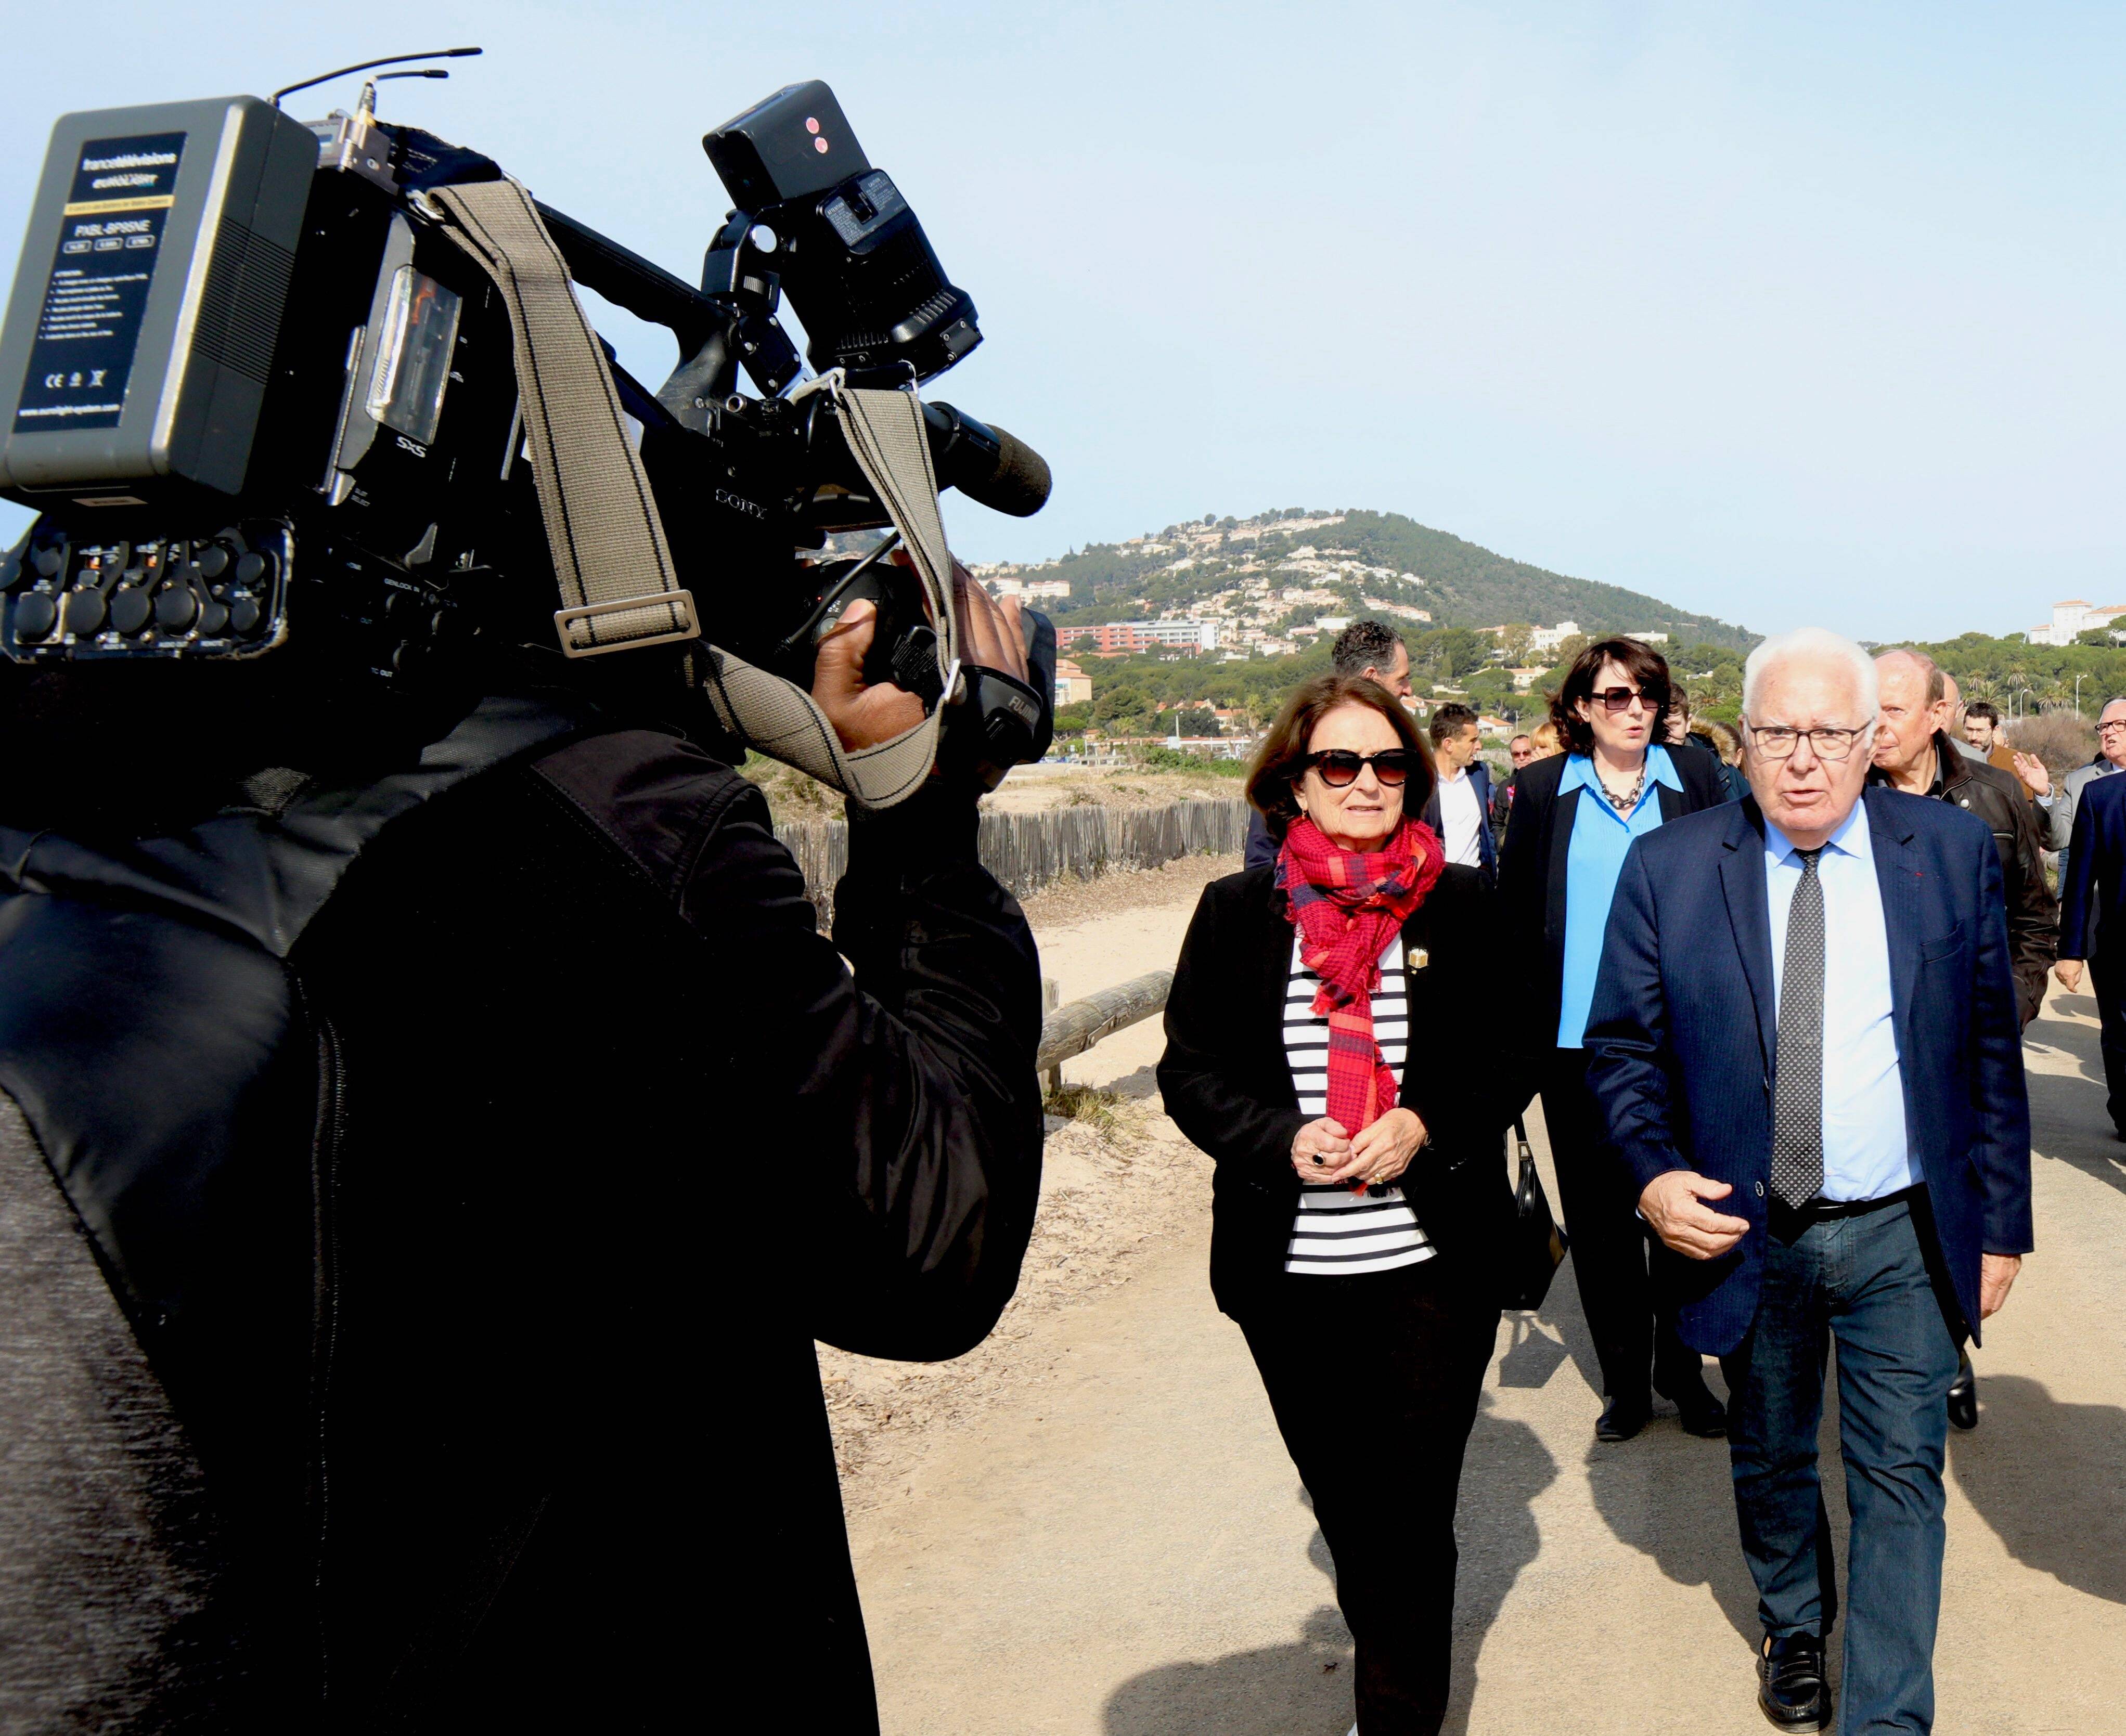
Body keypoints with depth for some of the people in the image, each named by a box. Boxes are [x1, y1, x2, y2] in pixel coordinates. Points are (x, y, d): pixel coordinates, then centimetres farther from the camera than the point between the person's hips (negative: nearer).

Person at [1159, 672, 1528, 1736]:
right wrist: (1280, 1138, -15)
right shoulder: (1237, 912, 0)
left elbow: (1511, 1058, 3)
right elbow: (1190, 1069, 1)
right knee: (1343, 1503, 18)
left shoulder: (1462, 905, 0)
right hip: (1289, 1275, 2)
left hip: (1435, 1260, -1)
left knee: (1414, 1509, 3)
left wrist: (1426, 1126, -14)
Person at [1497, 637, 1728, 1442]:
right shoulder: (1543, 788, 3)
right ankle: (1625, 1380, 22)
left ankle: (1682, 1369, 25)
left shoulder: (1692, 776, 3)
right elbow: (1517, 914, 6)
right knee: (1598, 1216, 8)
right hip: (1577, 1037, 0)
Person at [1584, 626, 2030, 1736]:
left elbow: (1991, 1048, 2)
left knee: (1901, 1477, 4)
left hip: (1904, 1233, 0)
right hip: (1750, 1236, 1)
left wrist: (2000, 1223, 2)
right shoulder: (1668, 869, -7)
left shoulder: (1953, 851, -3)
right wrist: (1654, 1173, -17)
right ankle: (1793, 1630, 46)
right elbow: (1622, 1047, -1)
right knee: (1770, 1459, 20)